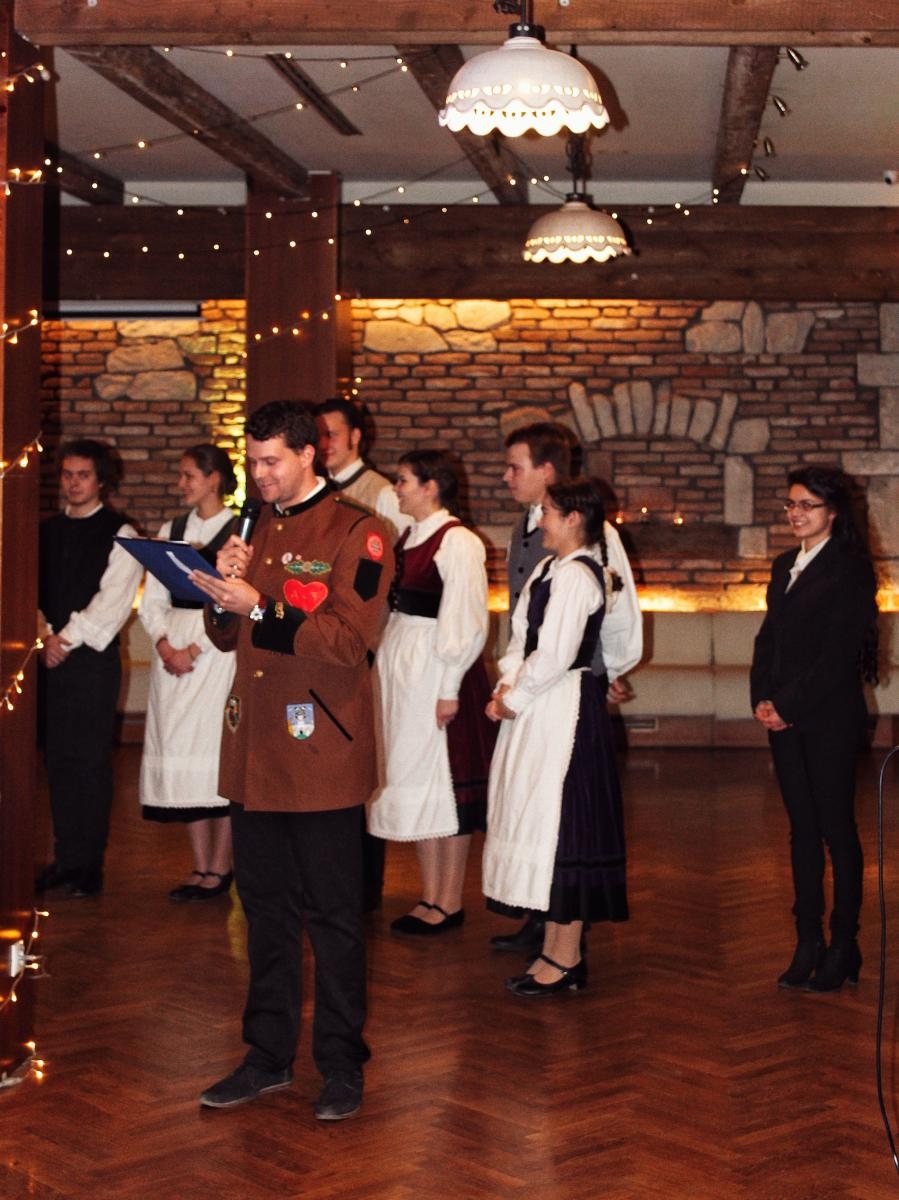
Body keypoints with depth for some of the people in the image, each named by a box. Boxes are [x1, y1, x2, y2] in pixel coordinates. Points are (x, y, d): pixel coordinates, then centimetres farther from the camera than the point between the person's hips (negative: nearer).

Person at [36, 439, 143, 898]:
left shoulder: (119, 533, -1)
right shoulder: (47, 531, 15)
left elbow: (113, 600, -10)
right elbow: (34, 589, 10)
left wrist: (68, 638, -12)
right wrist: (45, 636, -5)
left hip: (92, 658, -5)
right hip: (51, 657, 5)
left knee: (90, 761, -3)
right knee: (58, 760, 6)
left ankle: (88, 864, 5)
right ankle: (64, 859, 14)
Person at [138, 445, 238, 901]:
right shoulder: (171, 531, 14)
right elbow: (151, 599, 10)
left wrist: (195, 649, -14)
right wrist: (165, 644, -6)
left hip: (218, 648, -6)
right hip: (173, 648, 6)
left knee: (215, 750, -5)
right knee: (178, 751, 4)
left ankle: (219, 868, 5)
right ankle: (200, 867, 13)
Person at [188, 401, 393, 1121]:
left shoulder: (357, 533, -6)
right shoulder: (255, 531, 15)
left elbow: (349, 638, -15)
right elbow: (227, 637, 17)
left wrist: (259, 607, -22)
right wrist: (223, 591, -4)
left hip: (321, 752, -6)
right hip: (253, 750, 6)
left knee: (333, 914, 2)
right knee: (266, 910, 13)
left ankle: (343, 1066, 14)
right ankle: (269, 1056, 24)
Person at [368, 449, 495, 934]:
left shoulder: (457, 542, -14)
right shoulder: (409, 538, 12)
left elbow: (465, 622, -16)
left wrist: (449, 689, -17)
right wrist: (385, 668, 12)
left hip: (436, 670, -9)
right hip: (401, 667, 9)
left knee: (443, 781, -1)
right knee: (413, 779, 12)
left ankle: (449, 902, 10)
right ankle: (430, 897, 21)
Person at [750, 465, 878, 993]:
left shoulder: (849, 572, -9)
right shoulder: (785, 566, 14)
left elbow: (837, 655, -15)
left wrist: (787, 705, -13)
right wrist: (762, 700, 0)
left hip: (831, 719, -7)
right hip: (786, 719, 7)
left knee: (837, 828, 1)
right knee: (802, 828, 10)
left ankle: (844, 946, 10)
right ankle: (808, 942, 17)